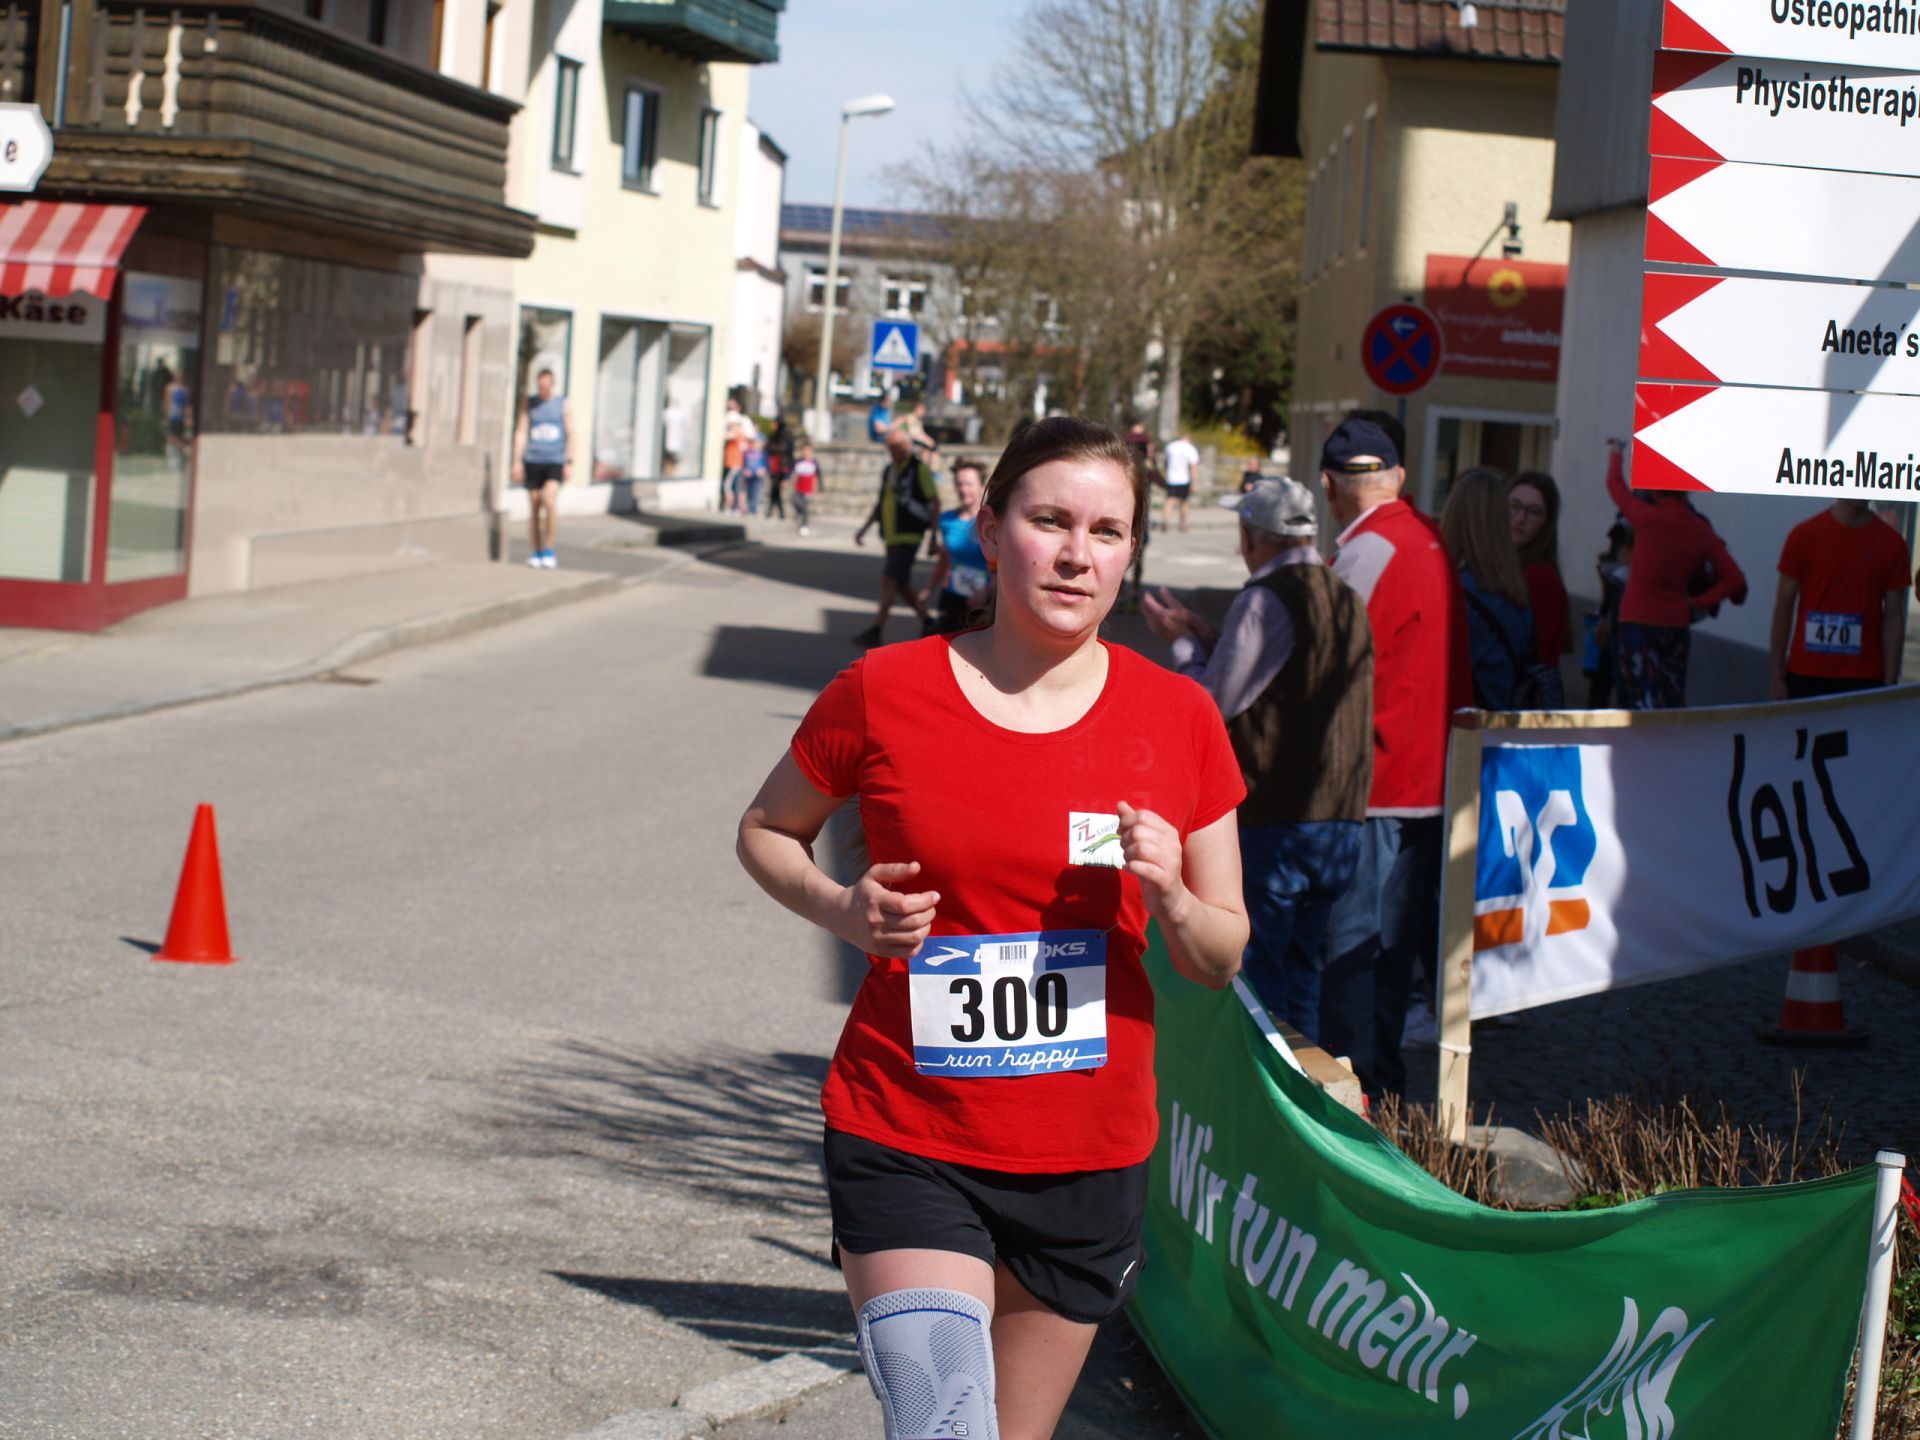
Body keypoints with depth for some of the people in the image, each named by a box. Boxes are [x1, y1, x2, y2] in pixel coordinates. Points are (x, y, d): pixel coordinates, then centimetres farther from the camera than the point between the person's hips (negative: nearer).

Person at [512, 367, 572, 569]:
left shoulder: (564, 405, 6)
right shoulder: (529, 404, 10)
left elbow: (570, 435, 5)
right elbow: (521, 432, 7)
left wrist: (569, 462, -3)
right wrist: (517, 460, -2)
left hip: (555, 462, -2)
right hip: (533, 461, 2)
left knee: (549, 500, -20)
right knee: (534, 507, 2)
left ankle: (549, 551, -14)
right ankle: (536, 553, 12)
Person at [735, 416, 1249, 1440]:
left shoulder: (1177, 719, 0)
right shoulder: (883, 694, -6)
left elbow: (1221, 961, 8)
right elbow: (765, 831, 11)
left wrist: (1170, 898, -15)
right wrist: (840, 909, -9)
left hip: (1090, 1160, 3)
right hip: (906, 1148, -3)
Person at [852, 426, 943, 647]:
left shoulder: (920, 469, -7)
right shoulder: (888, 471, 15)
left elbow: (934, 502, -9)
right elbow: (882, 503, 26)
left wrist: (936, 536, -14)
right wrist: (865, 527, 21)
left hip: (909, 537, -8)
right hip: (891, 536, 8)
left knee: (889, 580, -14)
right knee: (901, 585, 11)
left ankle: (876, 630, -15)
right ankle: (927, 621, 26)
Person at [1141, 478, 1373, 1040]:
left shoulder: (1265, 600, -13)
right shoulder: (1348, 600, 12)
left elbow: (1212, 702, -13)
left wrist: (1181, 642, 4)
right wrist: (1208, 640, 20)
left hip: (1271, 821, -8)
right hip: (1342, 818, 8)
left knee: (1255, 973, 0)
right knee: (1304, 979, 15)